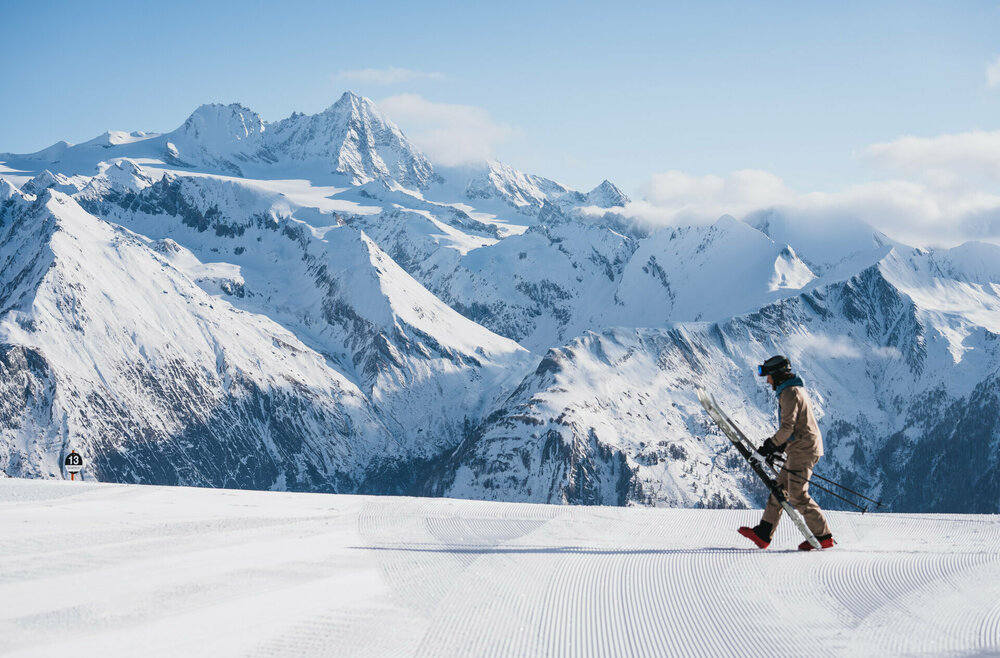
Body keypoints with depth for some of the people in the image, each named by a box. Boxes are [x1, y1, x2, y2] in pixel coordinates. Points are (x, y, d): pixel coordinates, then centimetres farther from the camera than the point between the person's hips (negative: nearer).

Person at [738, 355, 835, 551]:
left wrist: (771, 444, -8)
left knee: (798, 495, -8)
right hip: (800, 448, 11)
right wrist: (779, 446, 17)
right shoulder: (795, 390, 18)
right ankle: (763, 534, 12)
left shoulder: (789, 393, -15)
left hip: (802, 449, -11)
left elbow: (788, 428, -20)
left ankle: (823, 536, -4)